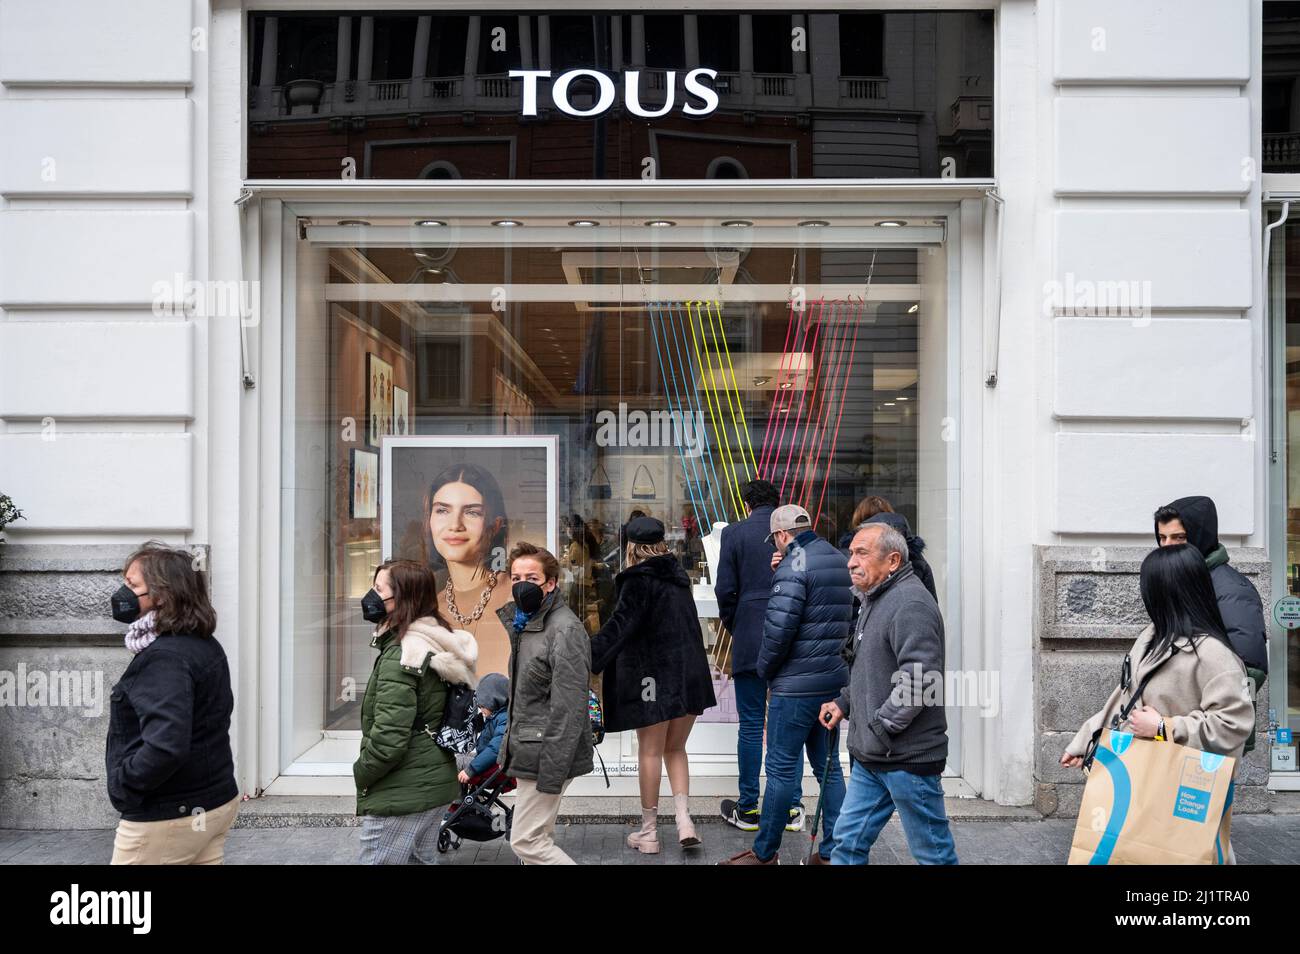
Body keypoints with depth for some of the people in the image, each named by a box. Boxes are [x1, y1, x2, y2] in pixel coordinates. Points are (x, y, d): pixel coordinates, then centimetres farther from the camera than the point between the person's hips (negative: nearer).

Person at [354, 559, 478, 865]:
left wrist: (361, 775, -8)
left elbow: (388, 738, -24)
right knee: (423, 859, 19)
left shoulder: (400, 656, -20)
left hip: (400, 795, -9)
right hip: (435, 784, 9)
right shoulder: (437, 647, 8)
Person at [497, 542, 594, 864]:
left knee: (526, 841, -5)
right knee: (538, 839, 16)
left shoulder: (565, 630, -19)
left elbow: (569, 709, -22)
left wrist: (551, 772, -23)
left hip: (547, 753, -9)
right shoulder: (524, 623, 11)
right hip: (527, 751, 10)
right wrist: (511, 748, 18)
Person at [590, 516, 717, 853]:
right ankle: (684, 820, 5)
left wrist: (588, 659, -21)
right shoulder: (677, 576, 11)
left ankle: (649, 831, 12)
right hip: (689, 674, 6)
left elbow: (619, 626, -18)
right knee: (675, 749, 17)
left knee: (650, 751, 4)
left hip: (654, 676, -6)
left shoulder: (638, 580, -10)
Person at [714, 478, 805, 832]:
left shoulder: (734, 533, -3)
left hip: (750, 640, -2)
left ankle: (748, 809, 12)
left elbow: (725, 590, -5)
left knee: (751, 724, 4)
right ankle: (792, 808, 14)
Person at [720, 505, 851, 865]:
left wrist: (764, 667, -6)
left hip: (796, 684, -8)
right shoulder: (839, 560, 12)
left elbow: (778, 628, -21)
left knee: (782, 768, 1)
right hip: (834, 681, 8)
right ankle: (832, 852, 19)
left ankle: (765, 852, 12)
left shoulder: (794, 565, -15)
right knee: (828, 765, 14)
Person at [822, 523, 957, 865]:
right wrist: (844, 703, 12)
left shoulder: (910, 604, -18)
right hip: (870, 758, 10)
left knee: (933, 852, 6)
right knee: (849, 840, 14)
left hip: (907, 757, -10)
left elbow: (918, 680, -26)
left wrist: (879, 728, -20)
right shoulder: (876, 600, 16)